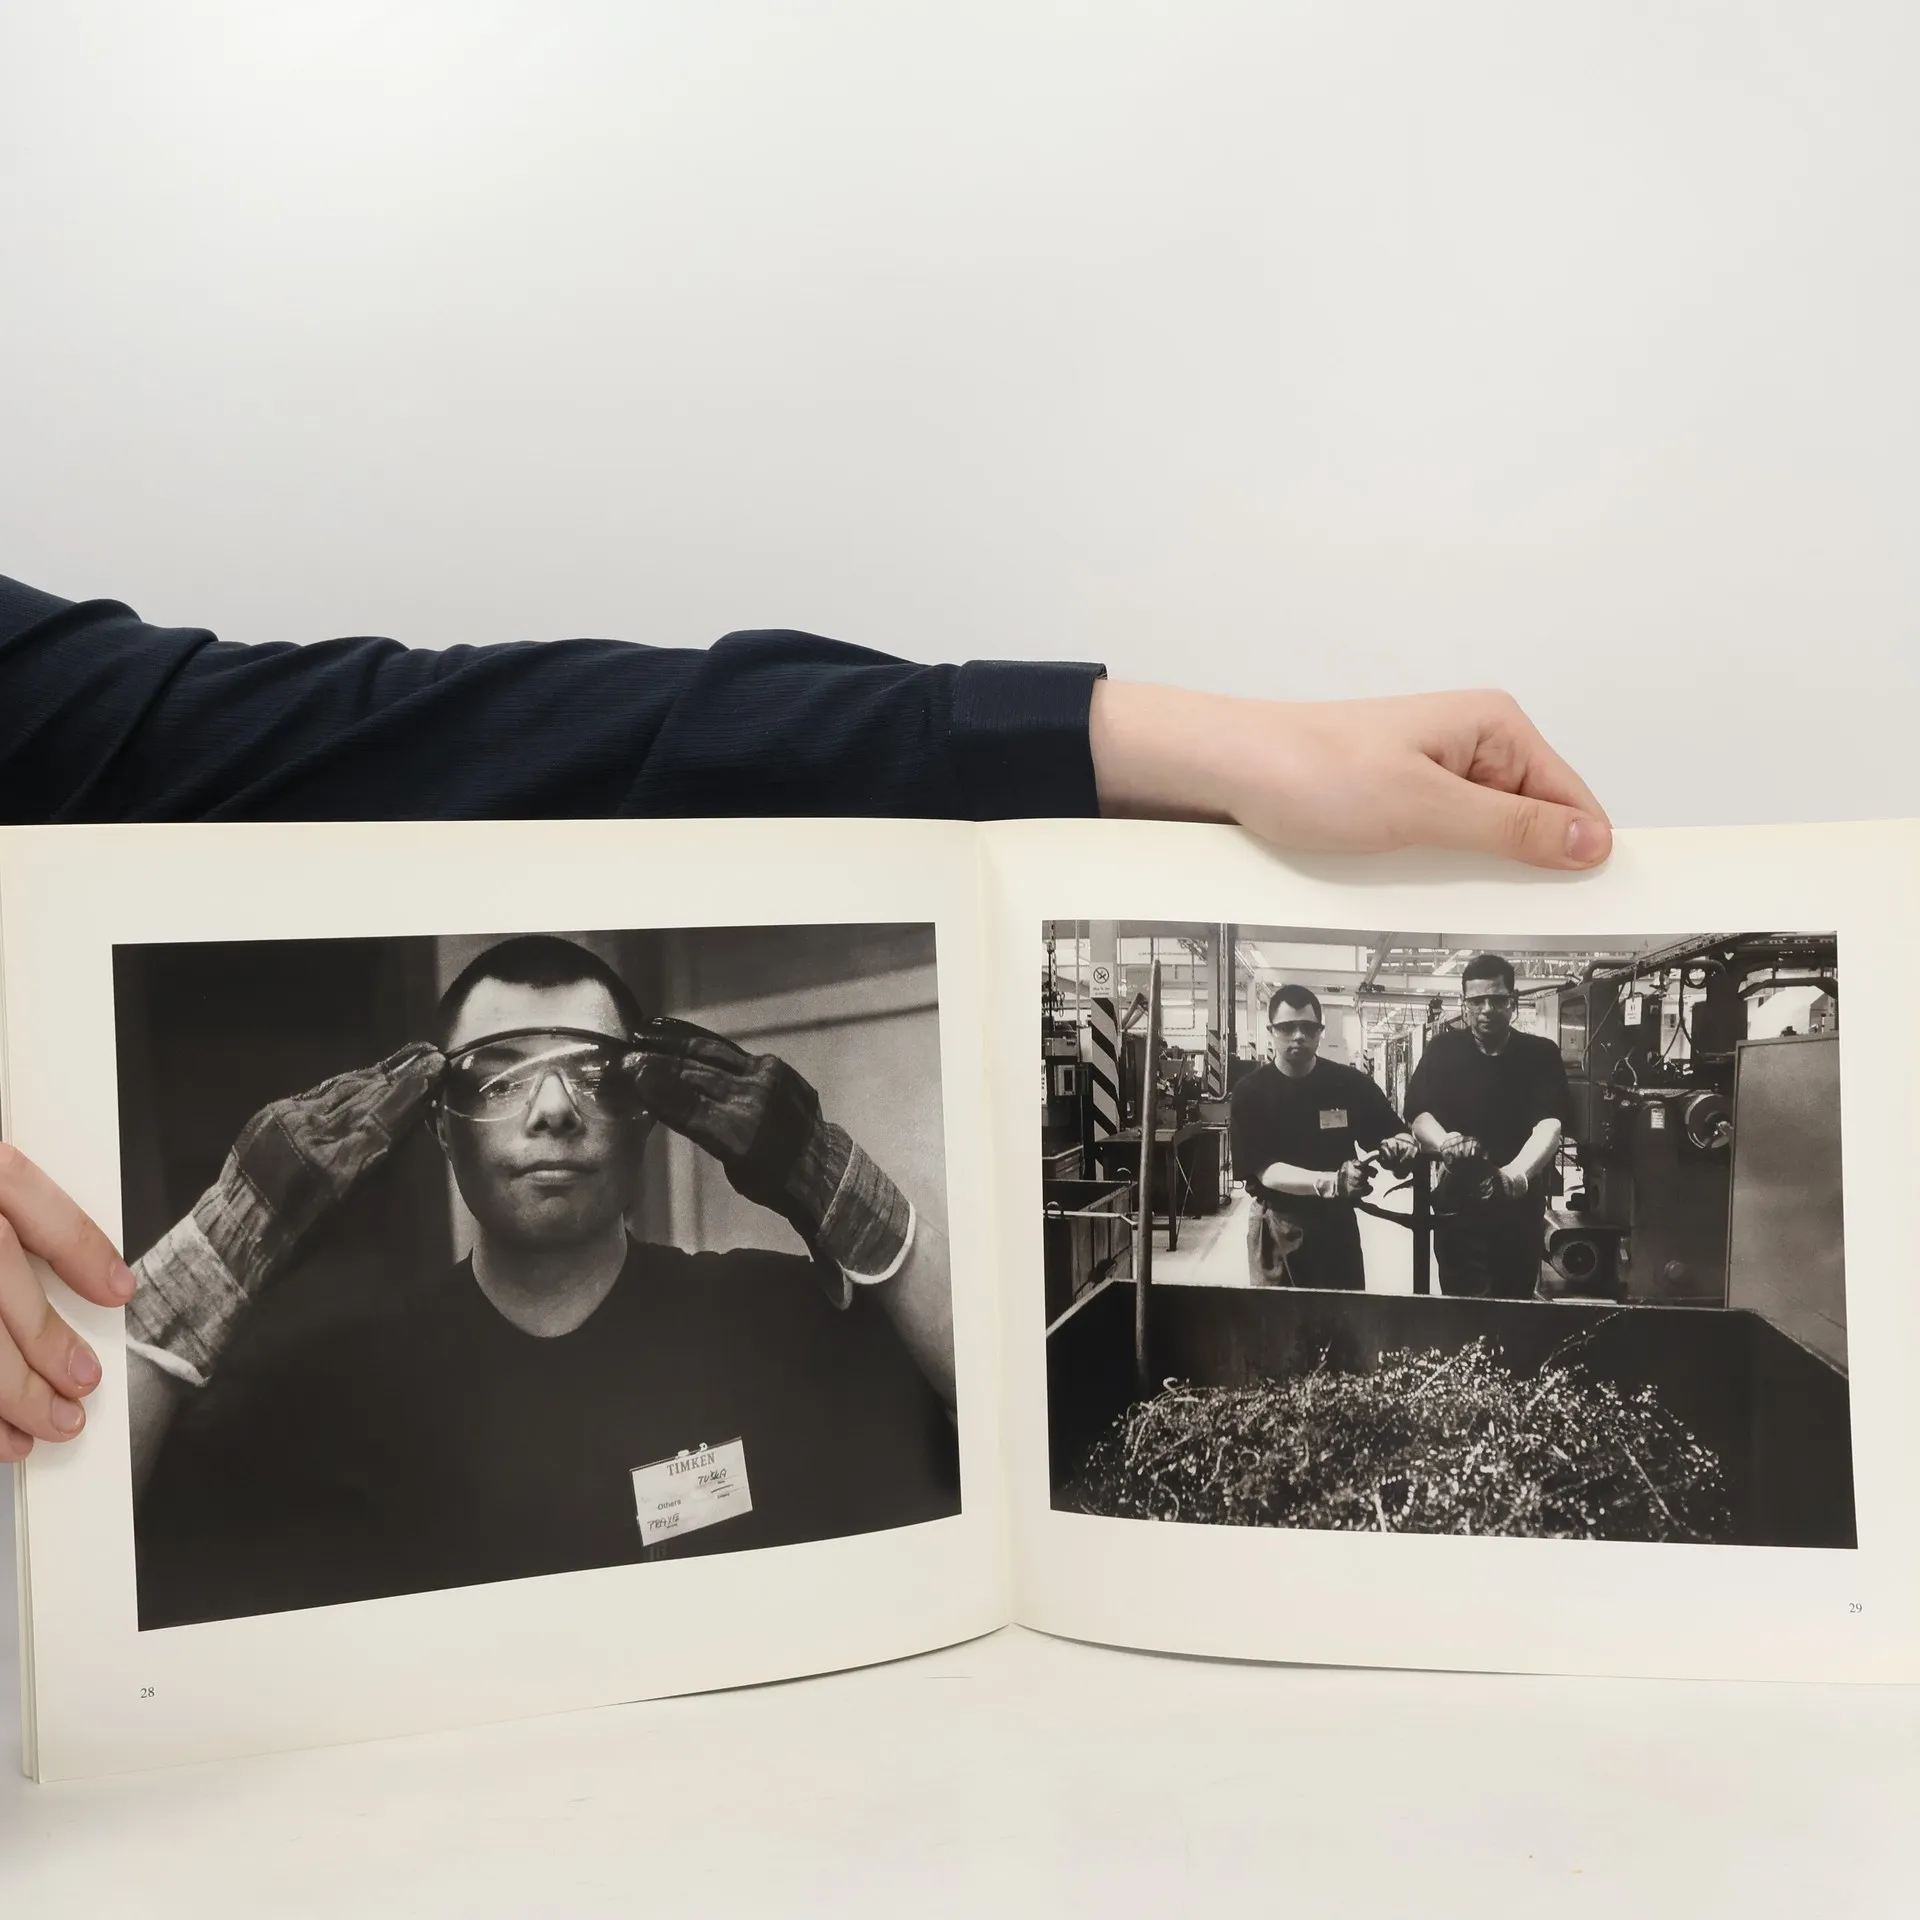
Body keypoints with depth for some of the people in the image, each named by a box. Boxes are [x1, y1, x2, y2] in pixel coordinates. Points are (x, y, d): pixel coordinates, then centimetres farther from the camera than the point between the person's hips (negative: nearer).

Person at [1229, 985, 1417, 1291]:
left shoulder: (1351, 1084, -3)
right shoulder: (1250, 1093, -9)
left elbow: (1403, 1136, 3)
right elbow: (1265, 1170, -17)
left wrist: (1400, 1147, -22)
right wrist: (1331, 1183, -32)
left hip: (1338, 1221, 2)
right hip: (1277, 1226, -2)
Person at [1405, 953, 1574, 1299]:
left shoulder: (1541, 1055, 1)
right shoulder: (1443, 1051, 3)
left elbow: (1550, 1125, -14)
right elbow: (1420, 1115, -8)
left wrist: (1515, 1173, -35)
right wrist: (1446, 1143, -33)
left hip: (1521, 1209, 1)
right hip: (1459, 1209, -1)